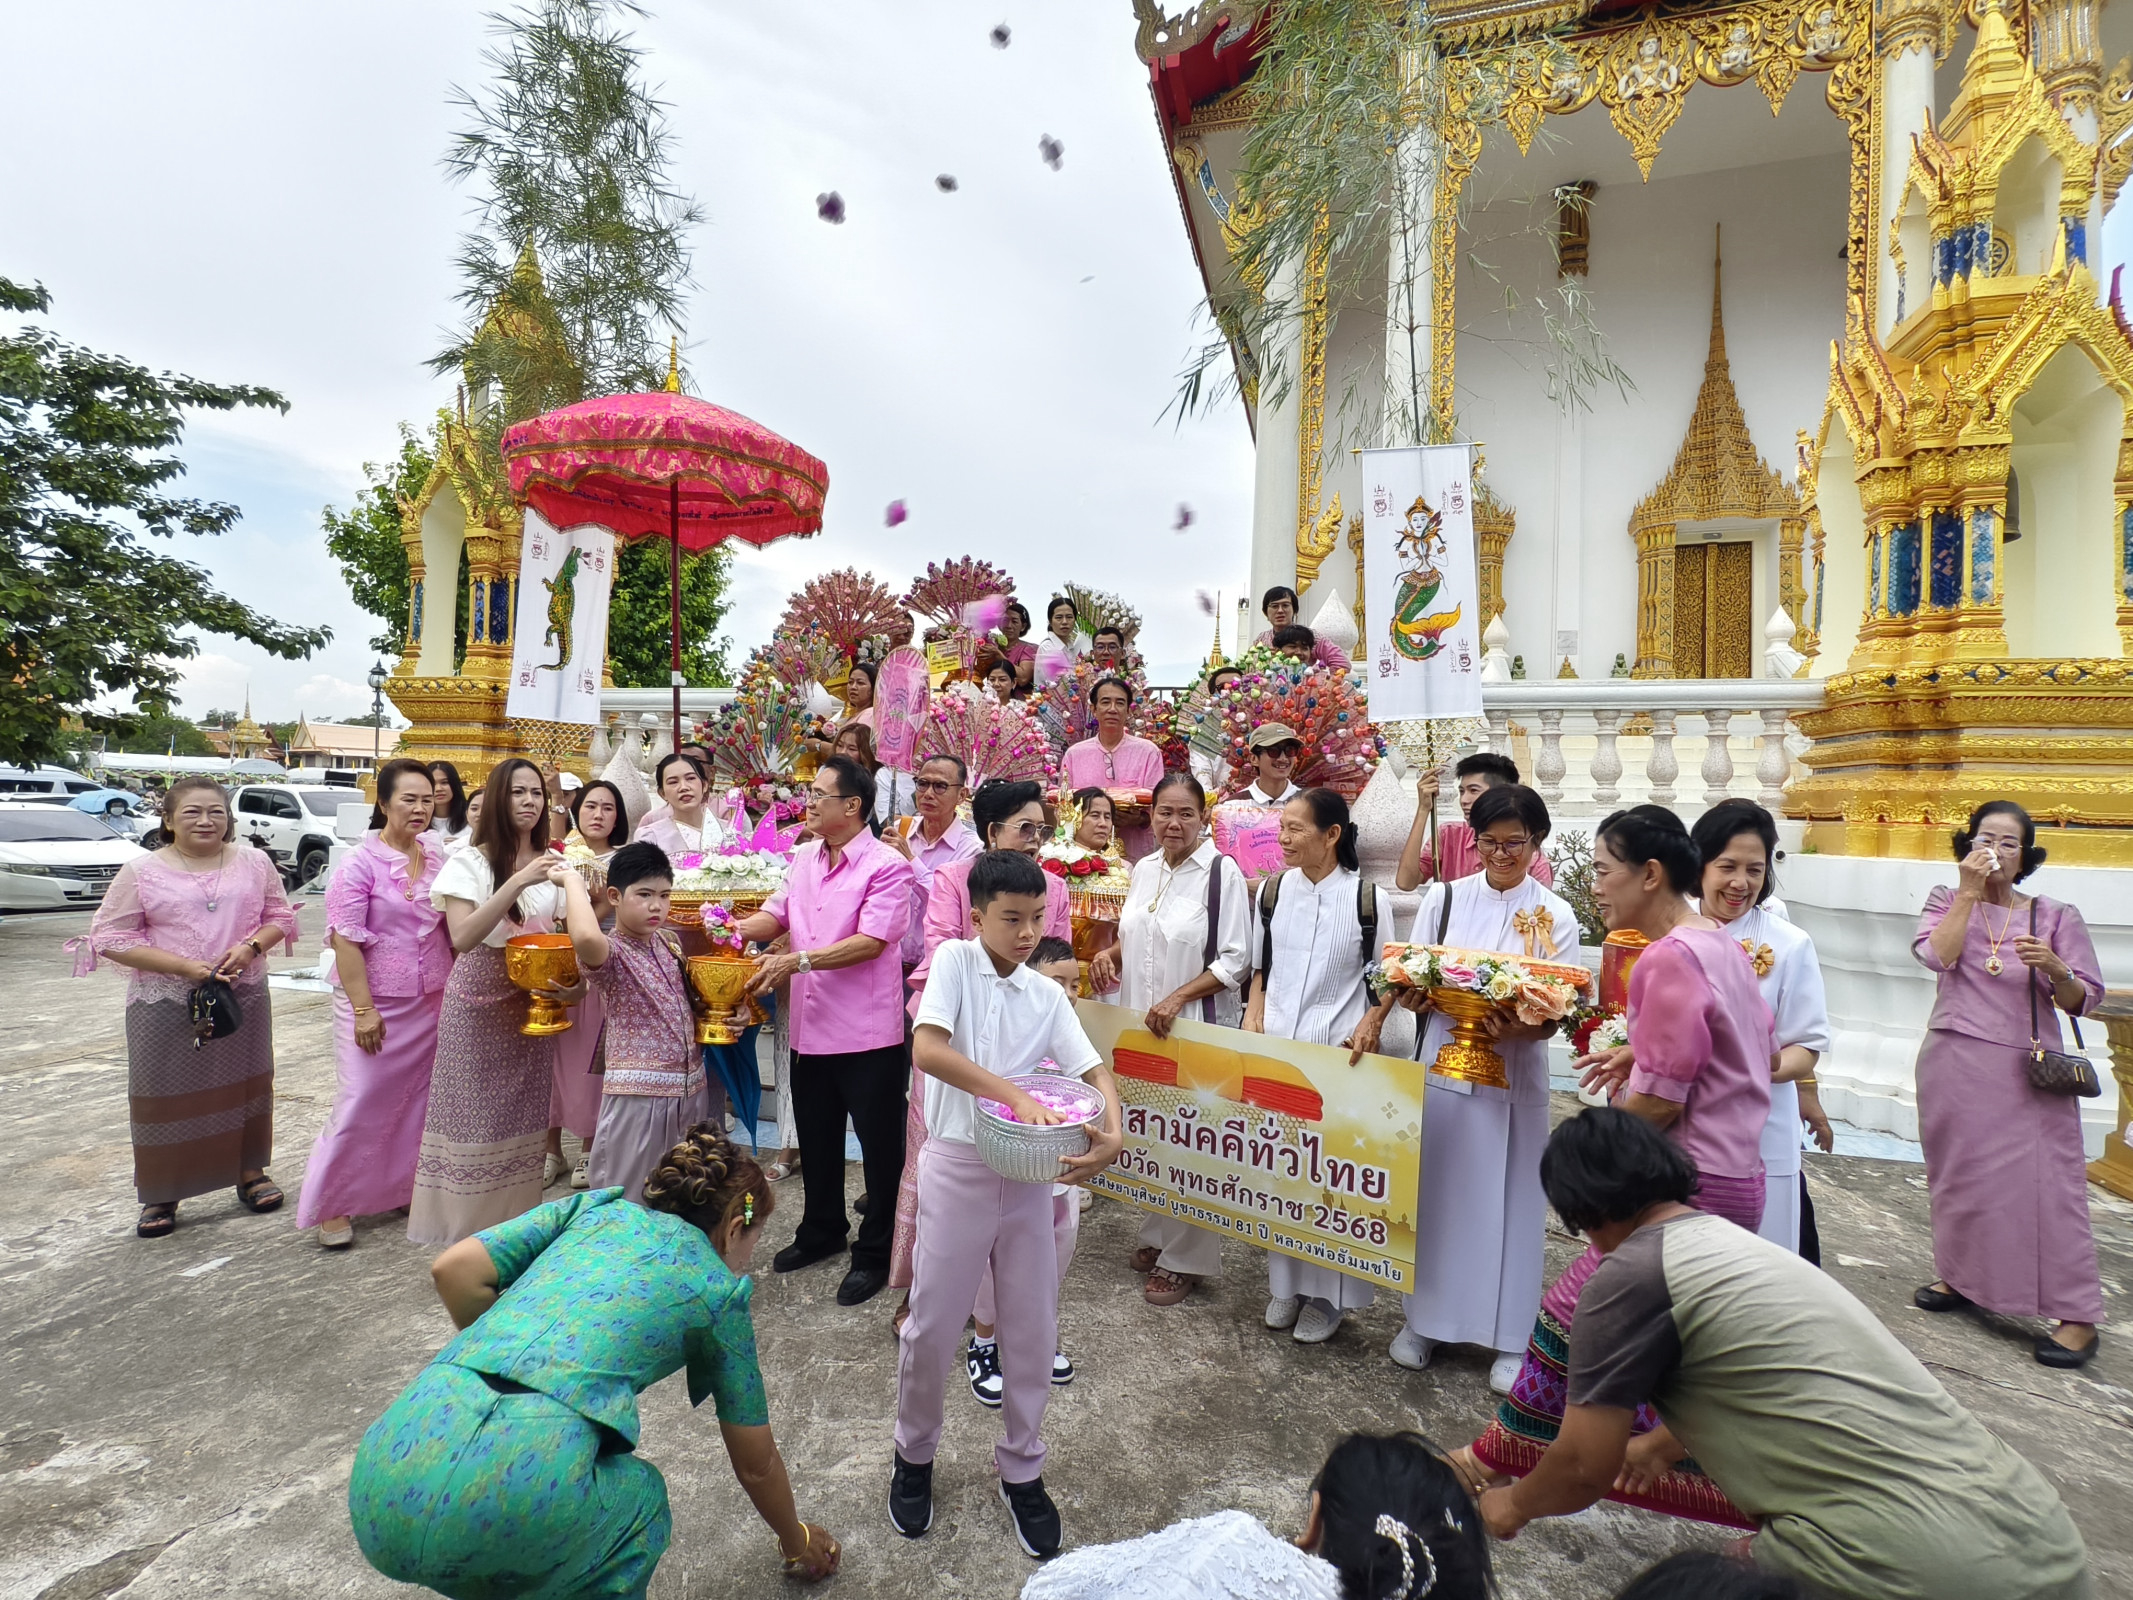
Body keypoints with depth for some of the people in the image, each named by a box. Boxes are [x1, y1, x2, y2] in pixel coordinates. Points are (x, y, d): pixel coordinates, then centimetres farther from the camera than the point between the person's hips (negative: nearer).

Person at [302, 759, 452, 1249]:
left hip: (432, 1003, 5)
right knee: (361, 1104, -1)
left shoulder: (438, 856, 4)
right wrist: (363, 1009, -18)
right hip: (375, 1003, -5)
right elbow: (345, 940, -14)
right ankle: (334, 1206, 16)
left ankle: (406, 1188, 29)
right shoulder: (360, 863, -11)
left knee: (418, 1099, 13)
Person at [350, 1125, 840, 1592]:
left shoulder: (597, 1206, 23)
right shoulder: (719, 1289, 15)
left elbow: (453, 1270, 11)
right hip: (510, 1497, -5)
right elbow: (755, 1465, 25)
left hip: (381, 1471, 5)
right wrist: (798, 1544, 44)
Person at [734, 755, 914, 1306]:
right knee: (816, 1138, 22)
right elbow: (777, 913, 14)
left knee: (879, 1144, 8)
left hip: (868, 1032, -7)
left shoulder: (886, 866, -15)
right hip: (811, 1027, 7)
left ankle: (875, 1253, 25)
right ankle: (822, 1231, 43)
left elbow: (872, 941, -24)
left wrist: (798, 961, -28)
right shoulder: (804, 857, 8)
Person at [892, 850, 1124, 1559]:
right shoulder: (953, 960, -9)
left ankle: (1021, 1468, 34)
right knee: (932, 1326, 10)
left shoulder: (1048, 995, 3)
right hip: (957, 1168, -3)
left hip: (1029, 1174, 4)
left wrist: (1113, 1133, -23)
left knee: (1032, 1329, 12)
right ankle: (914, 1454, 37)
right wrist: (1015, 1094, -27)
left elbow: (1094, 1072, -2)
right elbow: (927, 1049, -23)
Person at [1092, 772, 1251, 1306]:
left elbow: (1236, 961, -12)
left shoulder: (1223, 872, -12)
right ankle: (1157, 1235, 34)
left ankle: (1187, 1257, 18)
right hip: (1138, 1022, 6)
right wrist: (1110, 953, 1)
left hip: (1197, 1025, -6)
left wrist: (1177, 999, -18)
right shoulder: (1144, 869, 8)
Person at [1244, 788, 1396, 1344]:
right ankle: (1286, 1282, 30)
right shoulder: (1273, 891, 3)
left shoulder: (1367, 898, -8)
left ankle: (1327, 1292, 24)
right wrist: (1253, 1023, 2)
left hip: (1338, 1050, -4)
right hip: (1275, 1044, 4)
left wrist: (1369, 1026, -16)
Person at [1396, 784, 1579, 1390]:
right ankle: (1424, 1318, 29)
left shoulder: (1555, 916, -2)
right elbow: (1411, 985, 4)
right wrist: (1422, 993, -19)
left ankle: (1509, 1336, 26)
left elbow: (1555, 1014, -5)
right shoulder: (1443, 898, 1)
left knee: (1508, 1201, 8)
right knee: (1436, 1193, 11)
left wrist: (1519, 1026, -26)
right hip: (1444, 1065, 1)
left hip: (1515, 1076, -1)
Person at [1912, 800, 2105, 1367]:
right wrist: (1969, 891, -12)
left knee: (2046, 1183, -4)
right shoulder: (1946, 902, 6)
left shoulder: (2056, 916, 3)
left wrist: (2054, 969, -20)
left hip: (2028, 1071, -2)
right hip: (1953, 1065, 2)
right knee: (1957, 1175, 12)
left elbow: (2083, 1000, 1)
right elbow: (1936, 955, -14)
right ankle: (1958, 1277, 27)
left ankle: (2078, 1315, 6)